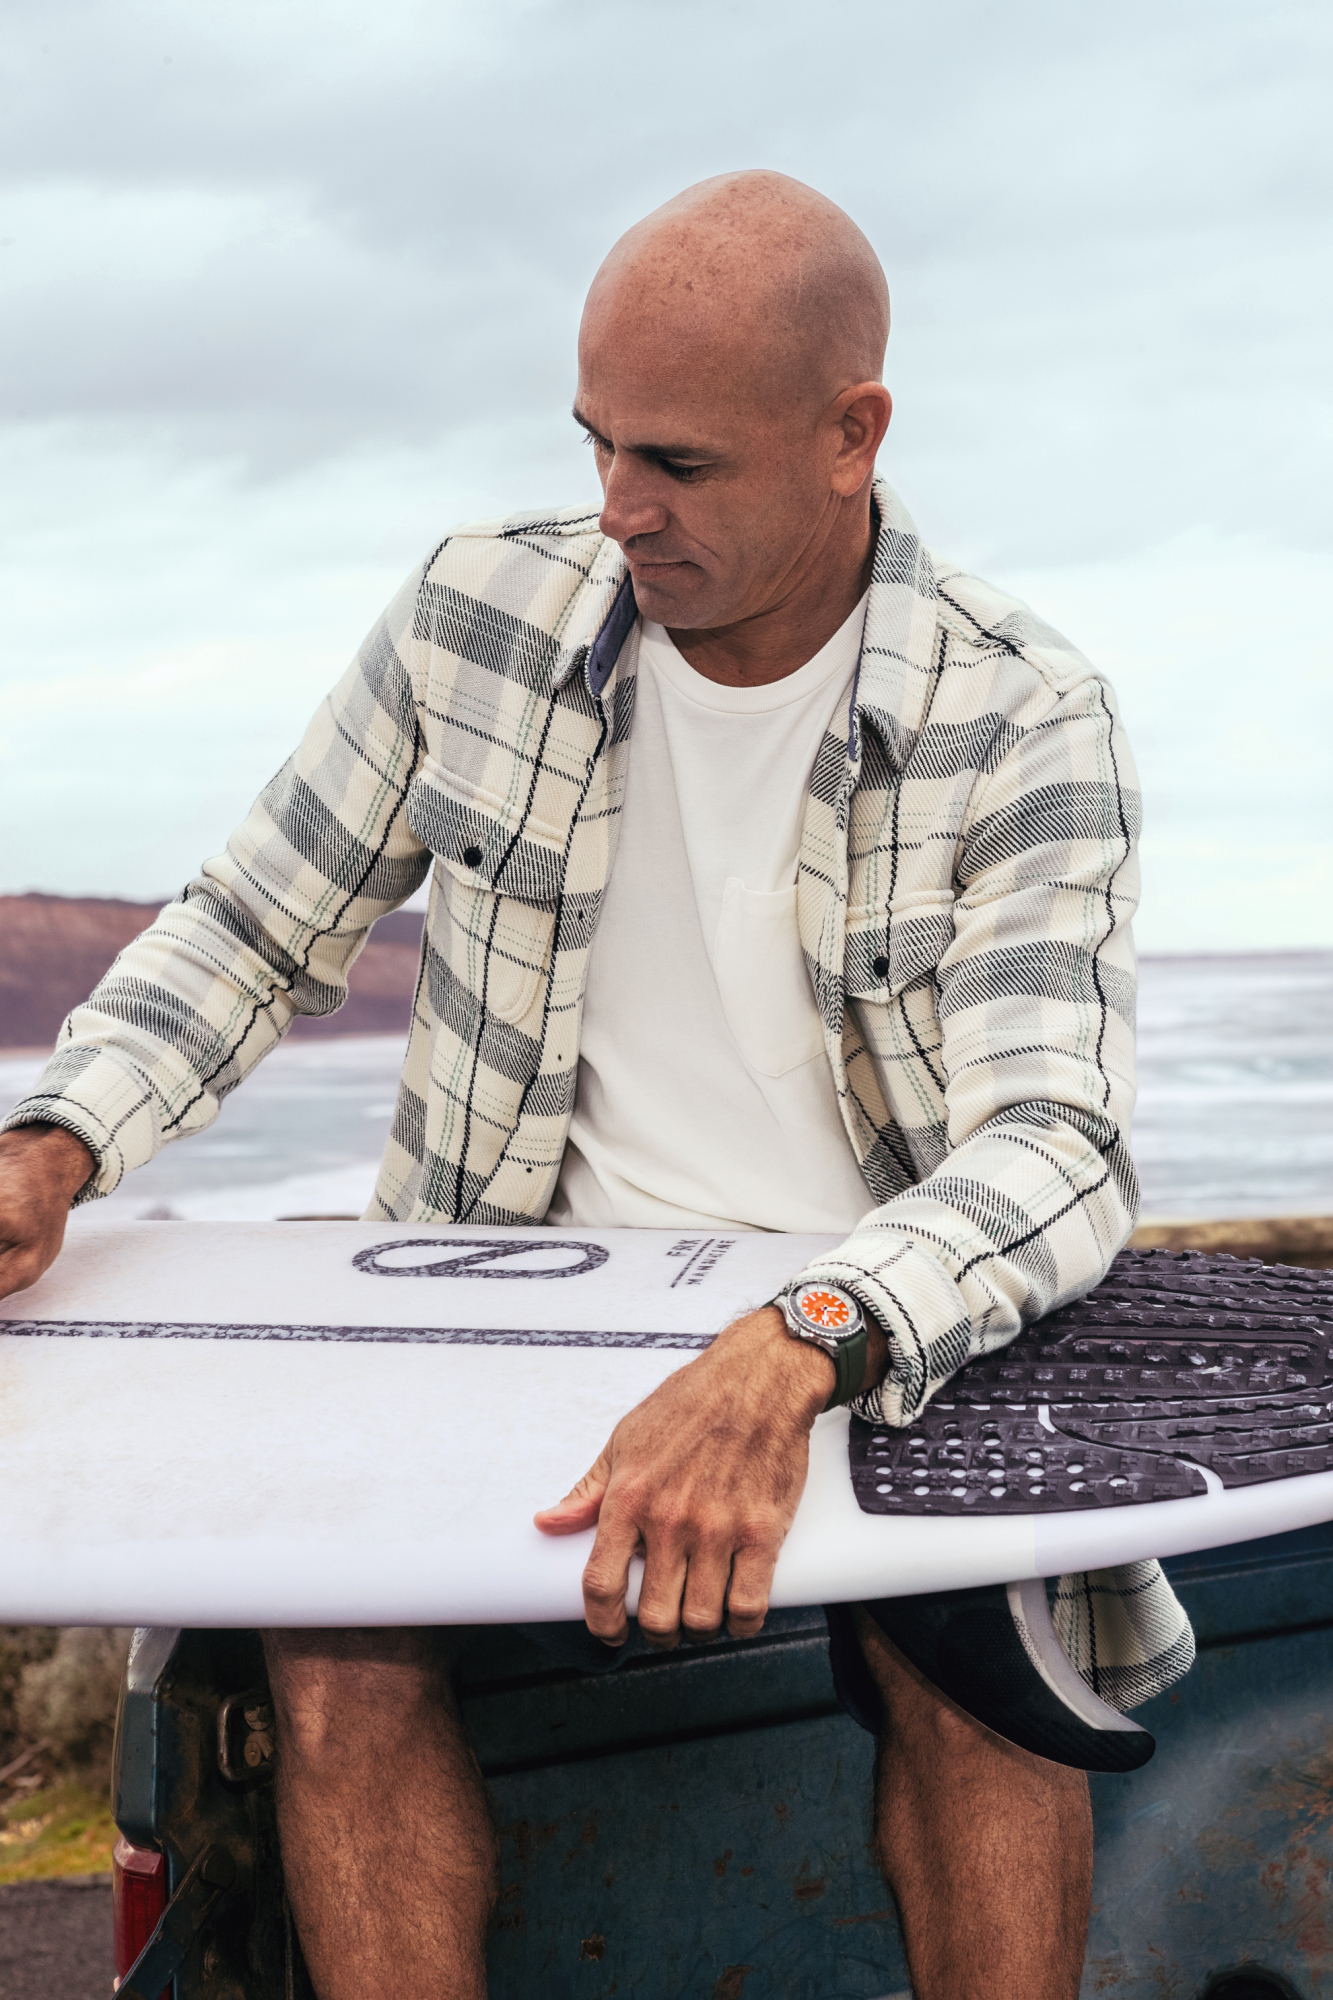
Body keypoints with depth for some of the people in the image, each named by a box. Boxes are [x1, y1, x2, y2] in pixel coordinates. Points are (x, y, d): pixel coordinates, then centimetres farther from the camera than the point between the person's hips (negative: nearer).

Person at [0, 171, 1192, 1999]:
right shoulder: (477, 616, -1)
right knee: (338, 1640, -26)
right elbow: (257, 932, 11)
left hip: (887, 1344, -1)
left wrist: (794, 1350, -42)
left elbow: (1055, 1148, -22)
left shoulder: (1024, 720, -10)